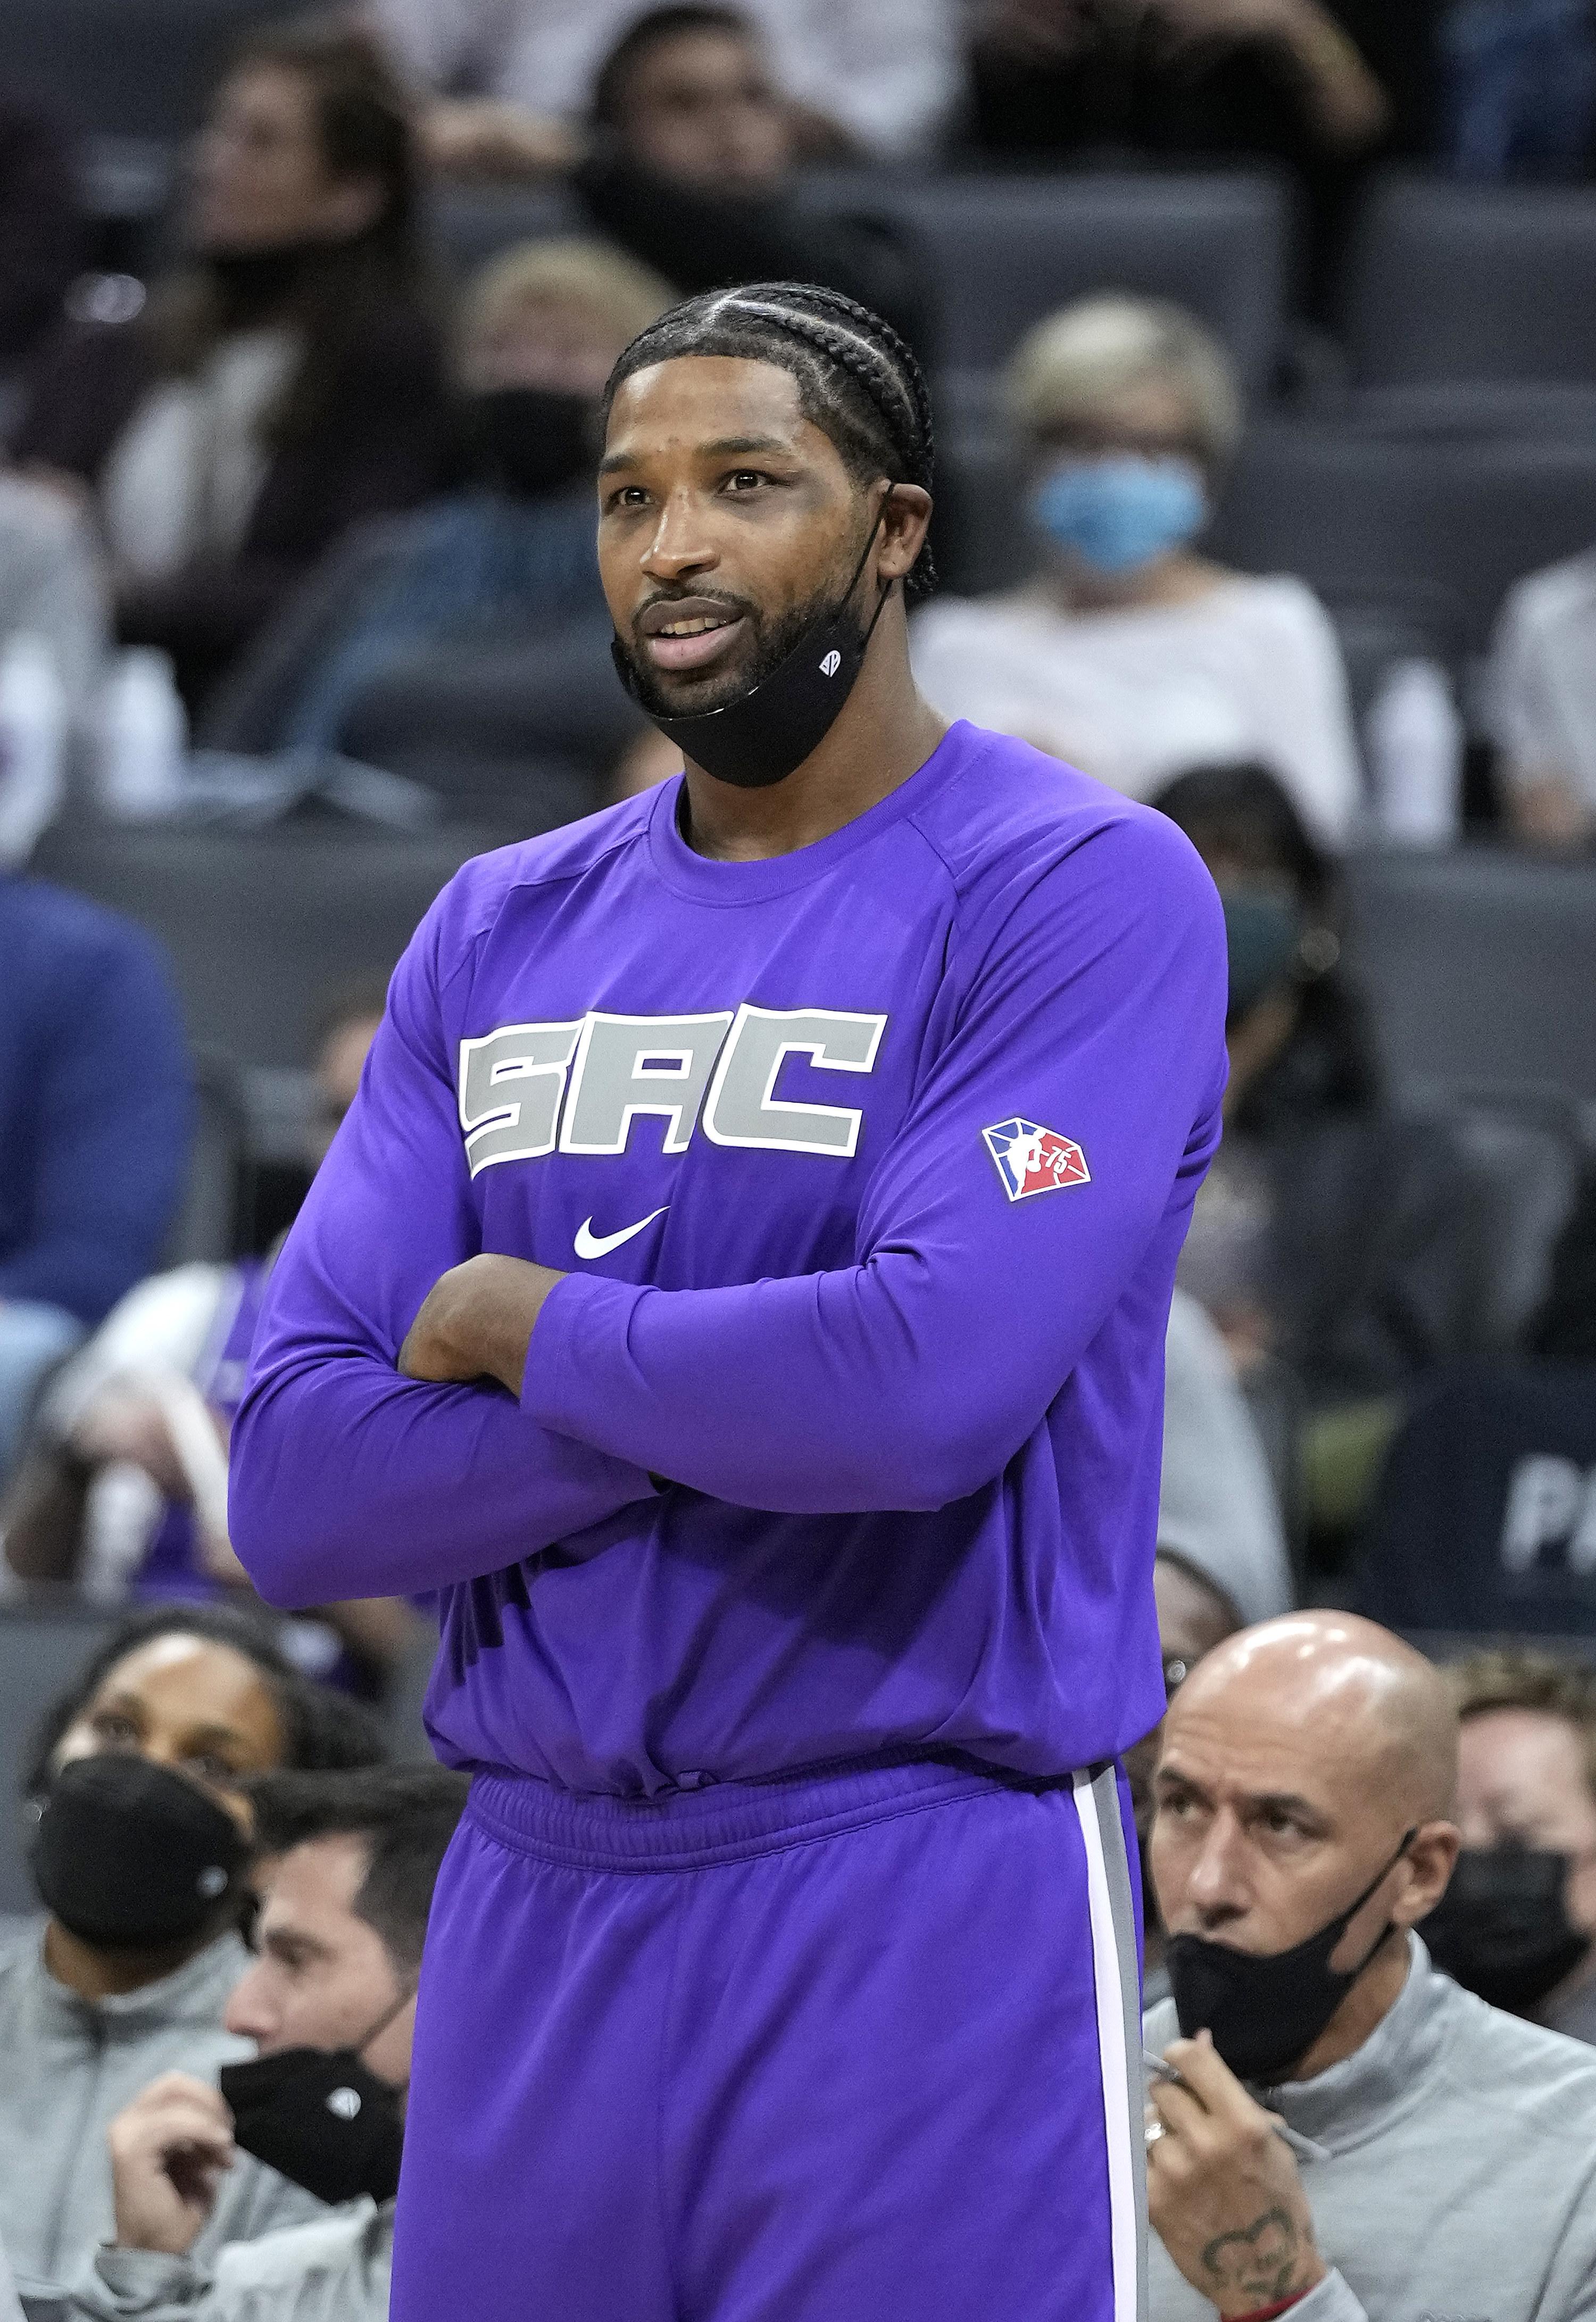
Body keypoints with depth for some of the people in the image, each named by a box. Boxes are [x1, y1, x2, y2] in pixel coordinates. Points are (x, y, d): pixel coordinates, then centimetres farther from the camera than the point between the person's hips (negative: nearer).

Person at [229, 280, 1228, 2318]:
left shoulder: (1082, 894, -6)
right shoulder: (497, 939, 11)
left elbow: (930, 1383, -22)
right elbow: (293, 1494, 1)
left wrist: (521, 1328, -7)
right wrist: (750, 1394, -12)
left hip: (924, 1923, -5)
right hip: (531, 1914, 5)